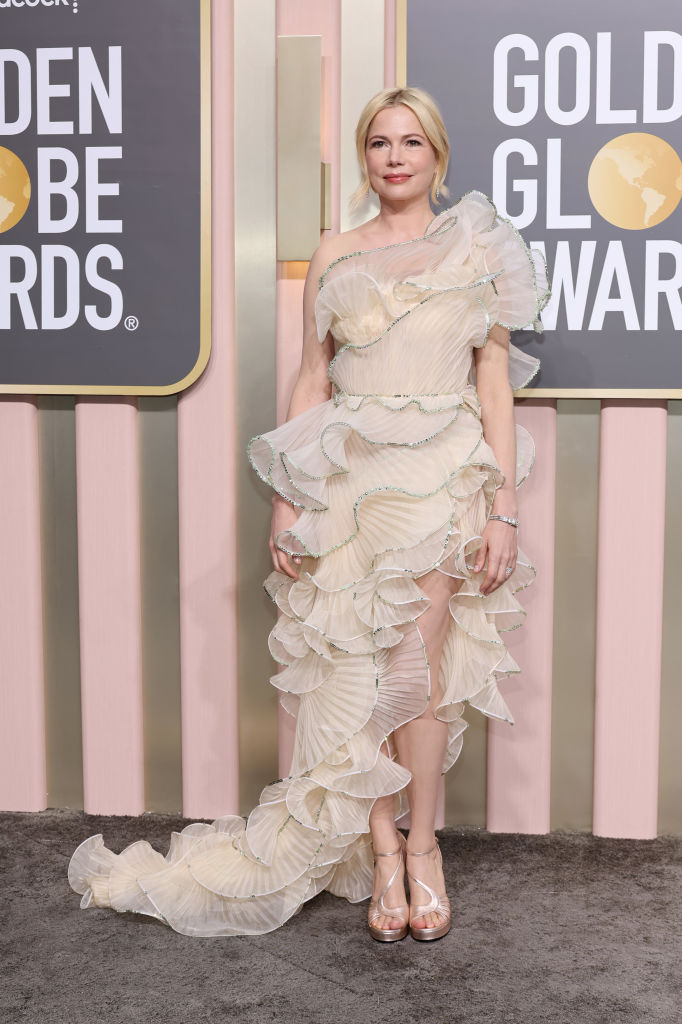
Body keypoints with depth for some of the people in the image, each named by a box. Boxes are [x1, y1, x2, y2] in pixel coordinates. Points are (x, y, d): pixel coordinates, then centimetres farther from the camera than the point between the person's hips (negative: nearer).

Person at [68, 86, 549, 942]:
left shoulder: (479, 250, 6)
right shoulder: (334, 258, 10)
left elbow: (495, 384, 3)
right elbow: (312, 382, 10)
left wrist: (503, 508, -4)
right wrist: (286, 501, 3)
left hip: (442, 477, -1)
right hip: (346, 477, 2)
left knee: (416, 666, -4)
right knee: (356, 670, 0)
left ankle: (418, 844, 14)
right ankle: (384, 854, 13)